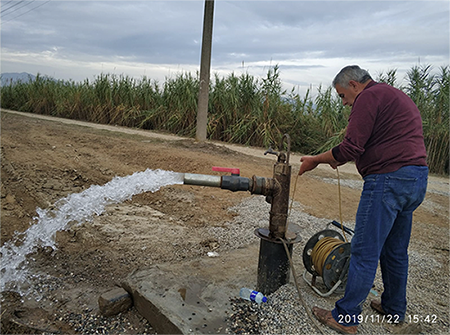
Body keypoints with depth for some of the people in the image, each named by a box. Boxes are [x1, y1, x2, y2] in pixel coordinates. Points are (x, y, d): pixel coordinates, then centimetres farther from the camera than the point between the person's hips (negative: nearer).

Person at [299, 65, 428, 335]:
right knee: (396, 250, 20)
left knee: (365, 252, -3)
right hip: (417, 179, 10)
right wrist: (340, 158, 19)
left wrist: (316, 160, -3)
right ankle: (395, 309, 34)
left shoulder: (369, 97, -8)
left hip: (389, 180, -10)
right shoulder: (399, 97, 24)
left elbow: (350, 149, -17)